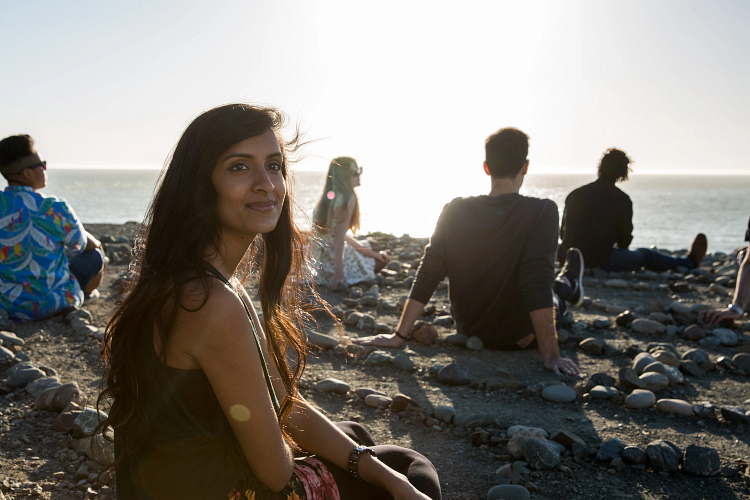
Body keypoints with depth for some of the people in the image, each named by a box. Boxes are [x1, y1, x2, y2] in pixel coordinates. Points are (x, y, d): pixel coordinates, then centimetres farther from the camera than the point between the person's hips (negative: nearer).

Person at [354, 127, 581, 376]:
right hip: (519, 338, -3)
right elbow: (538, 286, -31)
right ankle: (567, 287, 65)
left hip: (470, 331, 4)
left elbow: (426, 278, -13)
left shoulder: (455, 211, -13)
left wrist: (398, 336, -7)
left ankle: (565, 286, 64)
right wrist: (551, 355, -27)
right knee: (554, 298, 32)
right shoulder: (542, 211, -25)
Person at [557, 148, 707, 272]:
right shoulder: (621, 198, -9)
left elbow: (563, 232, 9)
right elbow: (624, 237, -1)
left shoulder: (575, 194, 5)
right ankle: (689, 263, 42)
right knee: (645, 255, 20)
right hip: (600, 260, -5)